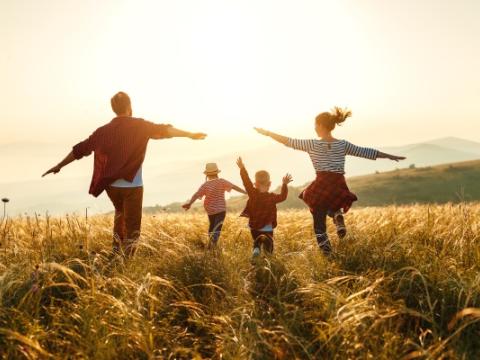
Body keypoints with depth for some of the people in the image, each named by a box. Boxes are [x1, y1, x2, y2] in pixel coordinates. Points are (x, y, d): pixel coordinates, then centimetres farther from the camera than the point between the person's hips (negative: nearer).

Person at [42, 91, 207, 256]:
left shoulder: (103, 131, 6)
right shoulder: (139, 125, -6)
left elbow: (80, 149, 11)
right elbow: (163, 130, -14)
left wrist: (59, 166, 21)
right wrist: (191, 134, -11)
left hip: (111, 185, 5)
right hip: (132, 186, -5)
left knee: (120, 213, 30)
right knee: (132, 227, 3)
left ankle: (117, 250, 26)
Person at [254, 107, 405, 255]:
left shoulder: (312, 144, -1)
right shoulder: (343, 144, 6)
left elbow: (289, 142, 3)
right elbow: (366, 152, 10)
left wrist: (267, 132, 14)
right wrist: (390, 156, 20)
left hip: (321, 187, -3)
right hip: (339, 187, 3)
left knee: (319, 224, 8)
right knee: (331, 207, 35)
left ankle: (328, 255, -1)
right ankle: (338, 215, 2)